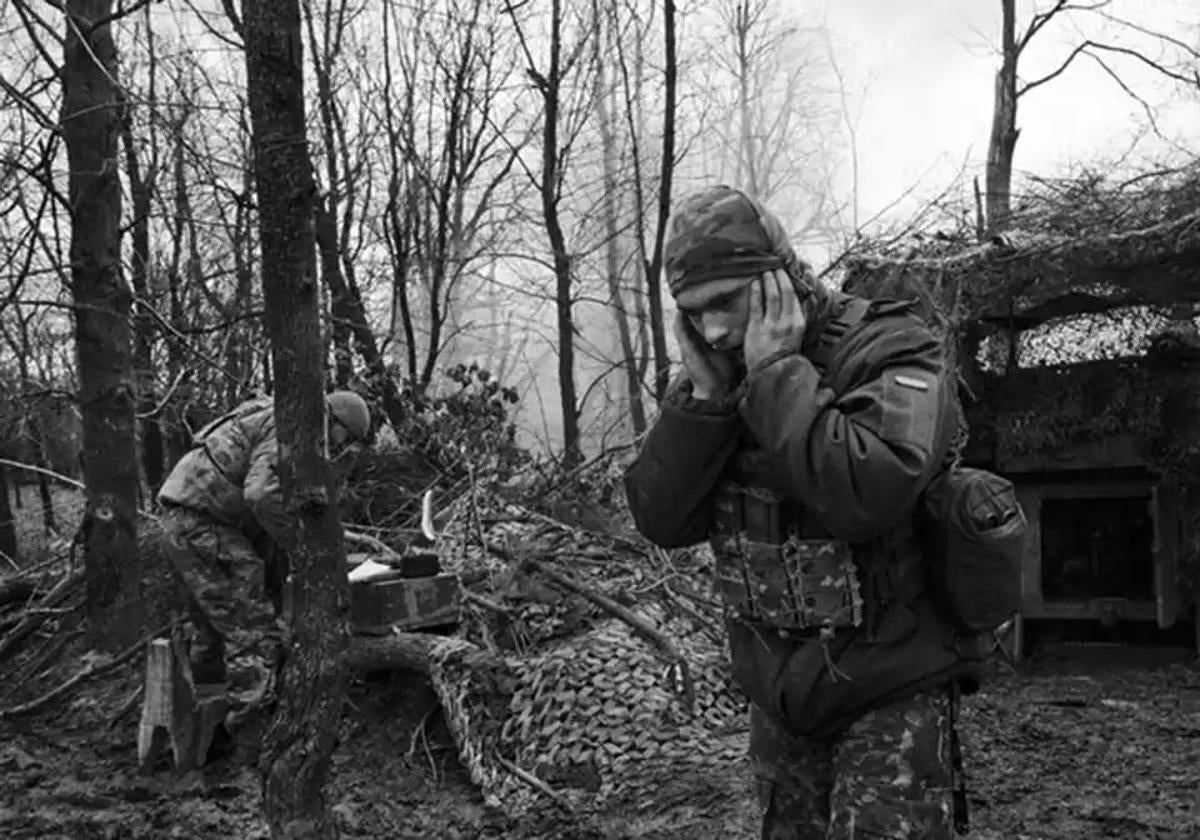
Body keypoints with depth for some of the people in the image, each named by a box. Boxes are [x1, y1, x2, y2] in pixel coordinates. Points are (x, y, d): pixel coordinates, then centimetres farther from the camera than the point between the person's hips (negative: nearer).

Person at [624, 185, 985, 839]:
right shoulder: (712, 374, 1)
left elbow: (866, 496, -35)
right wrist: (703, 394, -18)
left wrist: (777, 371, -27)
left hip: (891, 696, -5)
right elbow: (661, 522, -8)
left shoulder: (891, 351, -17)